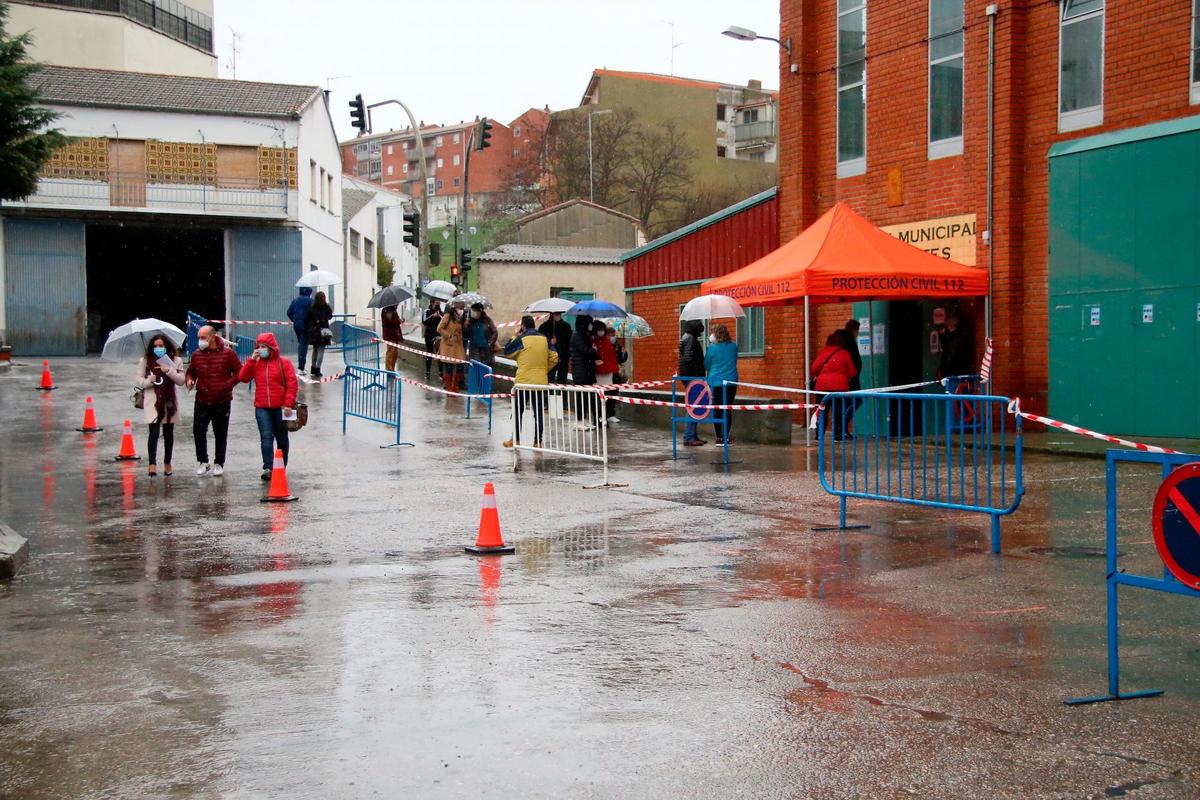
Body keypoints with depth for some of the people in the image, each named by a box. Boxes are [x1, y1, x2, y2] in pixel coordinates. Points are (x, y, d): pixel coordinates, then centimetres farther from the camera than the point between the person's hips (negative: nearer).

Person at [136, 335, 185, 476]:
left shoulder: (176, 361, 6)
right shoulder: (145, 361, 5)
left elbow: (181, 381, -2)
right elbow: (137, 381, 6)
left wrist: (169, 371, -16)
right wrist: (149, 381, -13)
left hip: (169, 401, 2)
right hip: (152, 402, -2)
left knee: (168, 434, 9)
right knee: (154, 433, -10)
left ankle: (167, 463, 21)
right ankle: (153, 464, -14)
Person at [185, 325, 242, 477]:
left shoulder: (228, 353, -5)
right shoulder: (197, 355, 6)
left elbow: (239, 372, -2)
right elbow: (191, 371, 20)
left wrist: (228, 385, -15)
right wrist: (189, 380, -3)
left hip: (221, 402, -2)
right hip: (202, 400, 3)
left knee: (221, 434, 5)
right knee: (198, 430, -9)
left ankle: (219, 464, 19)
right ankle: (203, 461, 7)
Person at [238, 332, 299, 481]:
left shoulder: (283, 362, -2)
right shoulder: (255, 363, 9)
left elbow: (292, 383, -7)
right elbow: (243, 378, -2)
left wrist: (288, 403, -13)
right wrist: (251, 360, -9)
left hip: (280, 407, -2)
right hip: (262, 408, 2)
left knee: (281, 438, 10)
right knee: (266, 437, -9)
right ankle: (268, 468, -14)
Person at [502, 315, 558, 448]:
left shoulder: (521, 339, -8)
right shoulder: (544, 339, 3)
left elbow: (507, 352, 3)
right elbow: (554, 358, 5)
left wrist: (514, 337, 13)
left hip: (523, 380, -3)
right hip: (541, 381, 3)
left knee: (518, 411, 11)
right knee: (539, 412, 5)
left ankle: (515, 439, 15)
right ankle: (538, 441, 4)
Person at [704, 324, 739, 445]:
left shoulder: (712, 348, -9)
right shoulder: (733, 346, 1)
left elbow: (706, 366, 2)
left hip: (715, 382, -2)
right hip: (731, 382, 2)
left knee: (717, 410, 5)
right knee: (728, 410, 6)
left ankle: (719, 437, 4)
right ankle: (726, 437, 3)